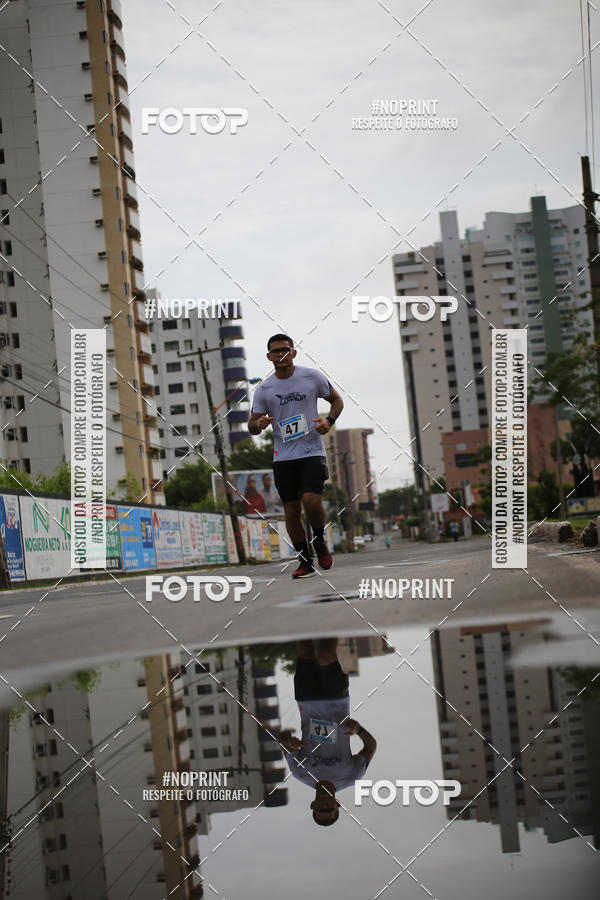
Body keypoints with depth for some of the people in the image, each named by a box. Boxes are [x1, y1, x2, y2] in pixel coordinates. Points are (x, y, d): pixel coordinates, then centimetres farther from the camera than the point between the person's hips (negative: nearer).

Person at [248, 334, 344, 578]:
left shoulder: (312, 376, 0)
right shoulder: (263, 389, 3)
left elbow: (336, 399, 13)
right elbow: (252, 425, 8)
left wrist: (329, 420, -7)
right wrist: (258, 424, -16)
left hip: (312, 451, -2)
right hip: (283, 456, 2)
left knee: (311, 501, -19)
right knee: (291, 510, 1)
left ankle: (320, 541, 10)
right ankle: (305, 561, 15)